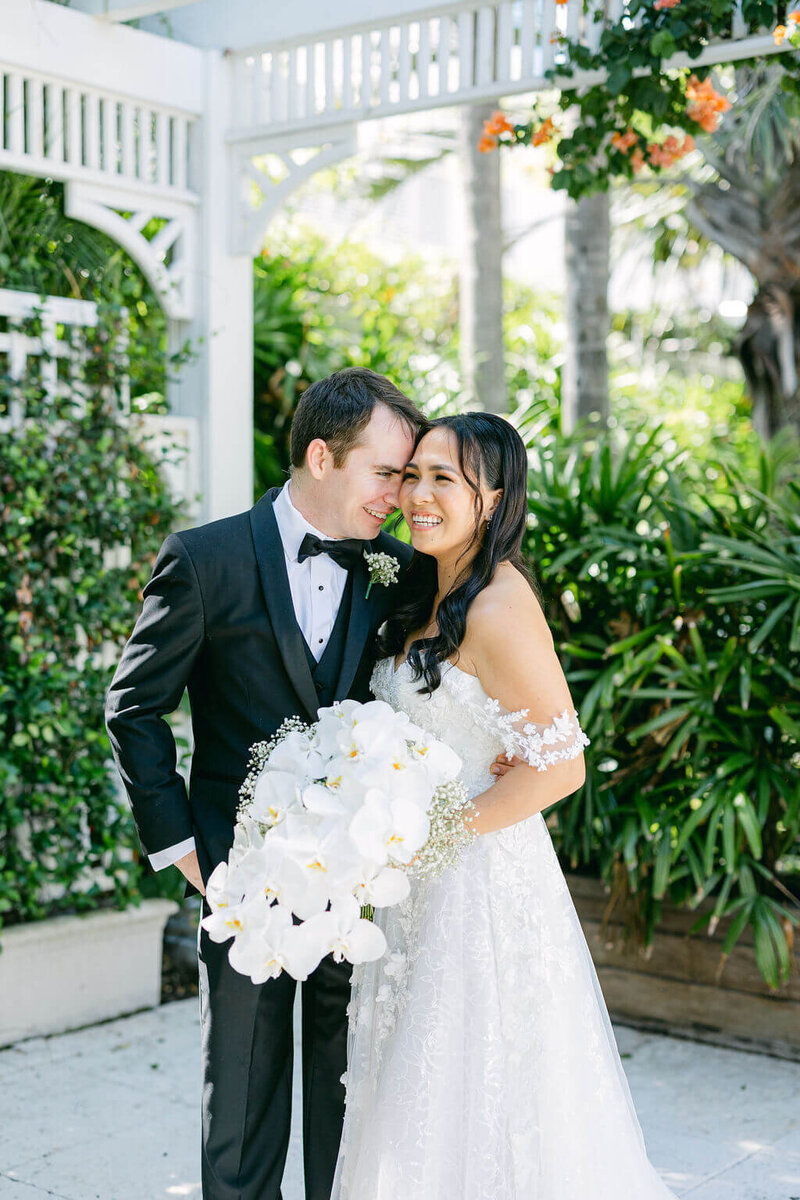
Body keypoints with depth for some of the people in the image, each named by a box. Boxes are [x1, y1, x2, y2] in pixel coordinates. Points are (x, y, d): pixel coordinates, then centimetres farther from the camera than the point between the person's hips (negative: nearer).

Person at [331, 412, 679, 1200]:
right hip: (426, 886, 9)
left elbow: (559, 765, -22)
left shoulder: (498, 609, -19)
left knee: (473, 1116, 5)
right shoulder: (429, 597, 9)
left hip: (481, 884, -9)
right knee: (420, 1110, 19)